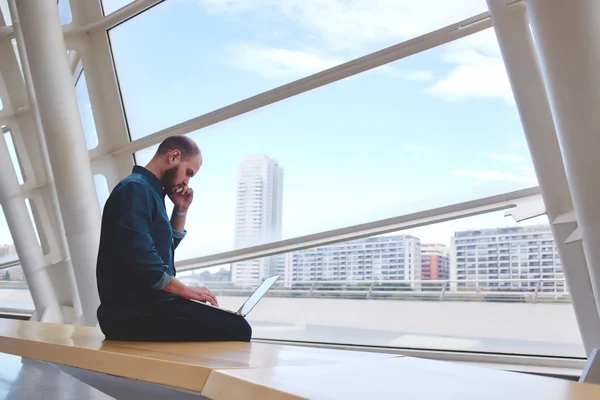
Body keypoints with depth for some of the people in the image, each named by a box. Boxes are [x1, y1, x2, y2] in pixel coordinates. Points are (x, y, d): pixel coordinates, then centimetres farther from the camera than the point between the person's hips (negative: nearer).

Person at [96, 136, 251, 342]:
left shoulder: (149, 191, 18)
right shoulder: (135, 189, -13)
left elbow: (168, 244, 29)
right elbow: (140, 257, -25)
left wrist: (181, 209, 14)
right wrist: (184, 289, -16)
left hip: (149, 304, 10)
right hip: (136, 312, -10)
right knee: (236, 329, -19)